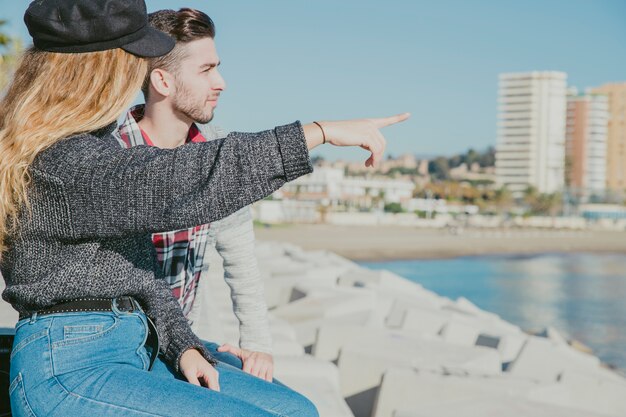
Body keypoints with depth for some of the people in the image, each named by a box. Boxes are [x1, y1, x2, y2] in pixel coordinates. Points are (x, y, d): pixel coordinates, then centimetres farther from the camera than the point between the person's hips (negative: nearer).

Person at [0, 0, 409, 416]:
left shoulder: (95, 143, 14)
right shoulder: (56, 163, -18)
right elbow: (174, 183, -31)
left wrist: (183, 346, 3)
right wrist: (319, 132, -30)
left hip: (136, 351, 9)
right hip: (66, 371, -9)